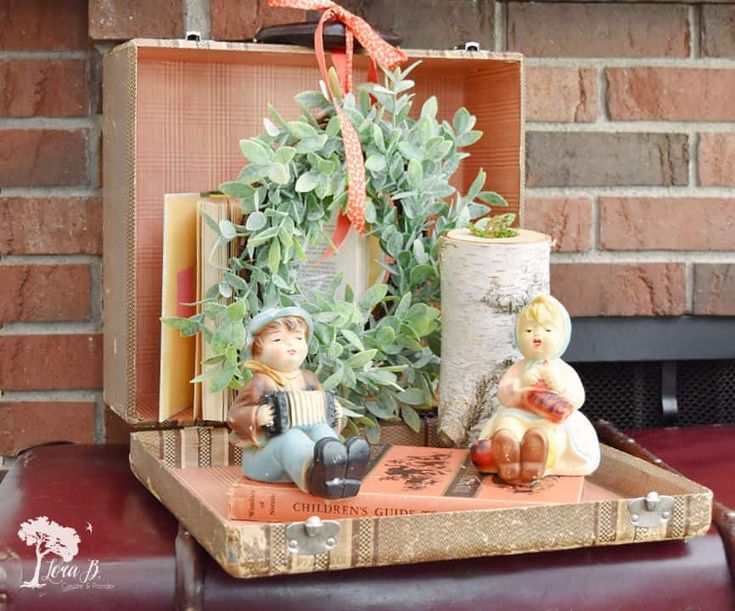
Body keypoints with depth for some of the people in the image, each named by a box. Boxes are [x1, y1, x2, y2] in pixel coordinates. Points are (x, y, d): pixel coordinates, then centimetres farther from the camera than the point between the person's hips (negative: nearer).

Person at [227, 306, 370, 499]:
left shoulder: (308, 379, 17)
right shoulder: (261, 383, -2)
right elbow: (234, 415, -5)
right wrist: (255, 416, -25)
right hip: (265, 455, -5)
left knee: (322, 429, -23)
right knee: (292, 438, -36)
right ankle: (312, 475, -73)